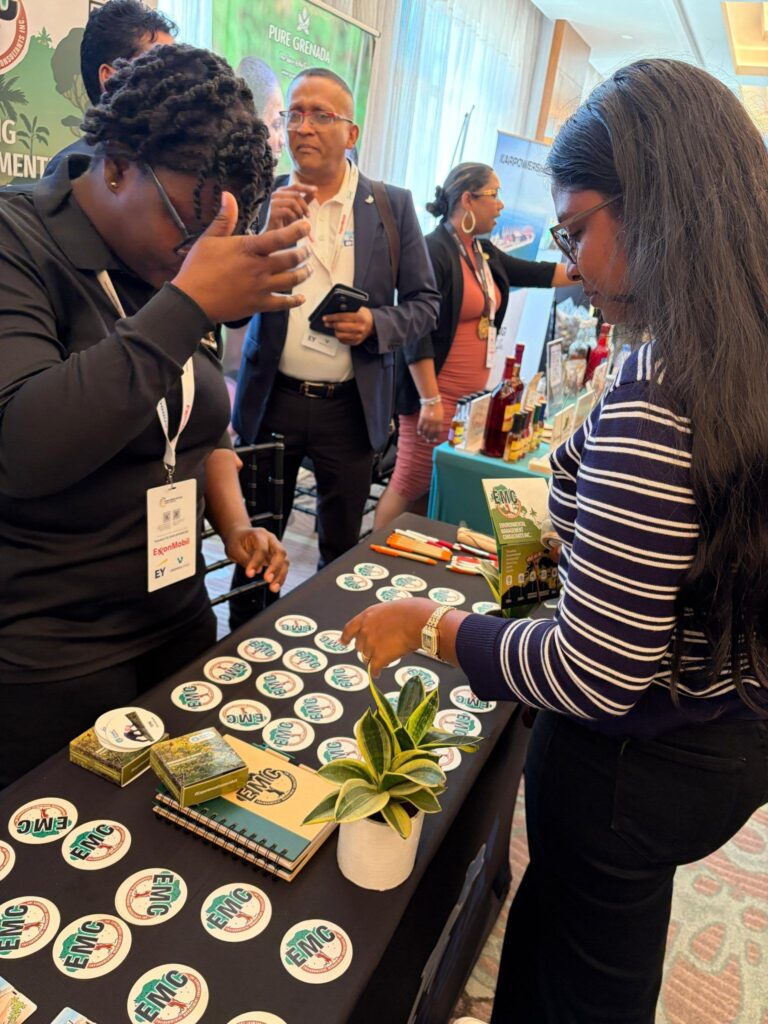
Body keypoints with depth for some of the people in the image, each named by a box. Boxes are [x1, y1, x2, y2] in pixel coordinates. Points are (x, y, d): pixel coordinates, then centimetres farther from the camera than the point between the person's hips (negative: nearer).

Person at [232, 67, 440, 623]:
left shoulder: (393, 205, 2)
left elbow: (425, 302, 4)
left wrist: (376, 324, -16)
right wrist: (269, 232, -17)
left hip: (350, 405, 0)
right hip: (271, 398, 1)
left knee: (342, 551, 13)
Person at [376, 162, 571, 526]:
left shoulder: (483, 252, 13)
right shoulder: (434, 251, -13)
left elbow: (537, 274, 21)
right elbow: (416, 334, -18)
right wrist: (430, 400, -21)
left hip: (472, 396, 8)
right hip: (437, 396, -8)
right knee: (411, 482, -4)